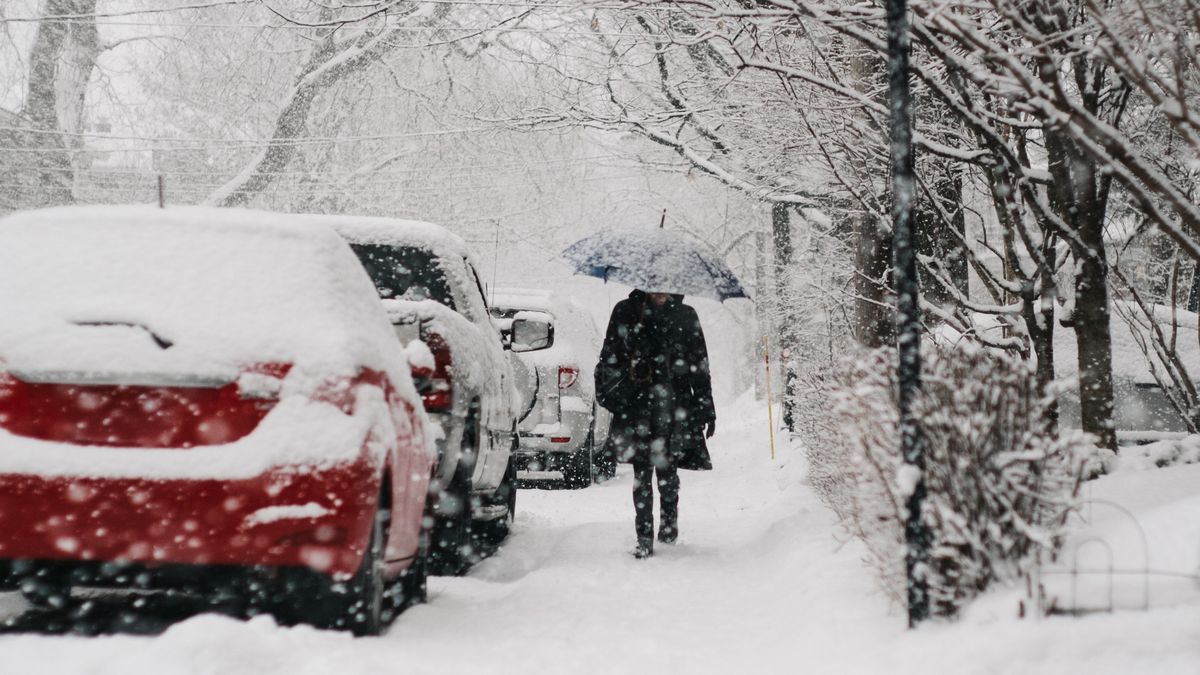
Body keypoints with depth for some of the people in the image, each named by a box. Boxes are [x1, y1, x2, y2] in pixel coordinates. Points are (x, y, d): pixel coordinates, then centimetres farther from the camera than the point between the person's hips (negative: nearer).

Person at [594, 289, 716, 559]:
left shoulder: (685, 317, 10)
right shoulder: (626, 313, 9)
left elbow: (701, 366, 13)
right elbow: (609, 359, 12)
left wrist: (706, 409, 11)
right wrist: (607, 392, 1)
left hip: (675, 405, 0)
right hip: (636, 405, 0)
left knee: (666, 467, 0)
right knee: (642, 471, -3)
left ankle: (669, 520, 26)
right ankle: (644, 538, -1)